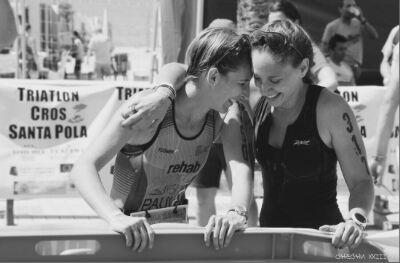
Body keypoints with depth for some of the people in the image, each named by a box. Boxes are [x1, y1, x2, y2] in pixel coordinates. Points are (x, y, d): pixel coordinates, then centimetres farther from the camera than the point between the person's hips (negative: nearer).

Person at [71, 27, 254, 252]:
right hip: (130, 235, -5)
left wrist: (237, 213, -40)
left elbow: (241, 168, -18)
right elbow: (84, 168, -28)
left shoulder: (224, 118, -6)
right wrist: (117, 217, -45)